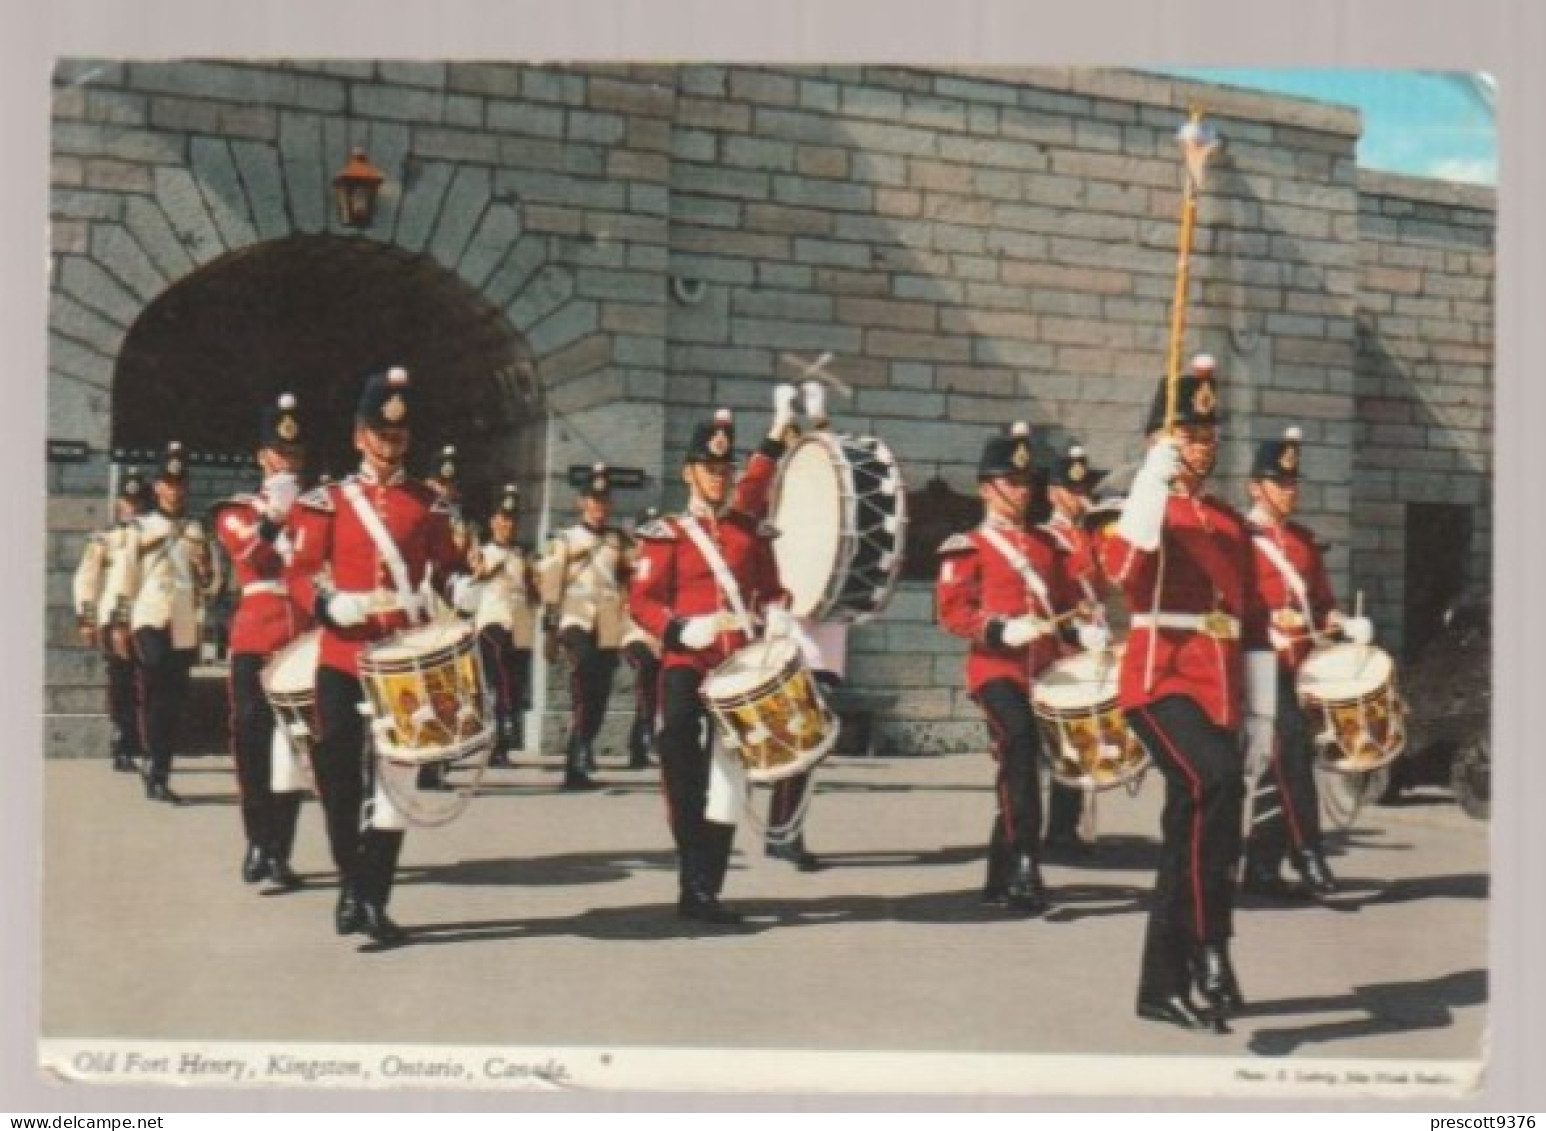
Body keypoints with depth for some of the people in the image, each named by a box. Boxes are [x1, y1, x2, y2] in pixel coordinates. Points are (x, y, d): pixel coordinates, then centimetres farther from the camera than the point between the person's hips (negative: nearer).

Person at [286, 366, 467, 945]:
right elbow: (300, 572, 1)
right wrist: (329, 604, -19)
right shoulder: (328, 501, 5)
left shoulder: (430, 505, 10)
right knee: (337, 770, -1)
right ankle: (351, 885, 17)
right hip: (343, 652, -1)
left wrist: (463, 588, -10)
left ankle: (375, 899, 10)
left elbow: (445, 569, 13)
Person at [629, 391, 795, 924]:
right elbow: (642, 601, -3)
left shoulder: (752, 529, 14)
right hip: (686, 661, -4)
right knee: (678, 734, -29)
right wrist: (684, 630, -21)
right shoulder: (667, 534, 3)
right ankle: (695, 876, -22)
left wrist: (777, 616, -2)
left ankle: (703, 889, 13)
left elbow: (769, 587, 20)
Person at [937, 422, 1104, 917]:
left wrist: (1084, 631, 1)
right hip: (996, 669, -6)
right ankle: (1024, 869, -29)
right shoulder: (967, 548, 0)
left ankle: (1000, 880, 24)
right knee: (1020, 743, -29)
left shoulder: (1045, 544, 18)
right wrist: (1003, 630, -24)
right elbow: (953, 612, -9)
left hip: (1043, 671, 6)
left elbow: (1065, 603, 22)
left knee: (1018, 763, 12)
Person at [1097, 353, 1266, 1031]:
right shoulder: (1147, 509, -2)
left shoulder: (1231, 522, 18)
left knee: (1188, 827, 9)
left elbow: (1248, 607, 25)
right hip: (1162, 678, -7)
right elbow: (1122, 570, -24)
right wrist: (1153, 482, -29)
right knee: (1217, 781, -31)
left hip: (1220, 686, 7)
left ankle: (1164, 987, 17)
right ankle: (1209, 945, -25)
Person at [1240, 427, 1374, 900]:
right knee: (1292, 751, -17)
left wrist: (1342, 624, 2)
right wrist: (1270, 620, -23)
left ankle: (1261, 868, 15)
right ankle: (1308, 855, -12)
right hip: (1260, 663, -7)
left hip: (1301, 667, 7)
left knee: (1278, 765, 8)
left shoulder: (1303, 539, 19)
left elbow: (1321, 597, 22)